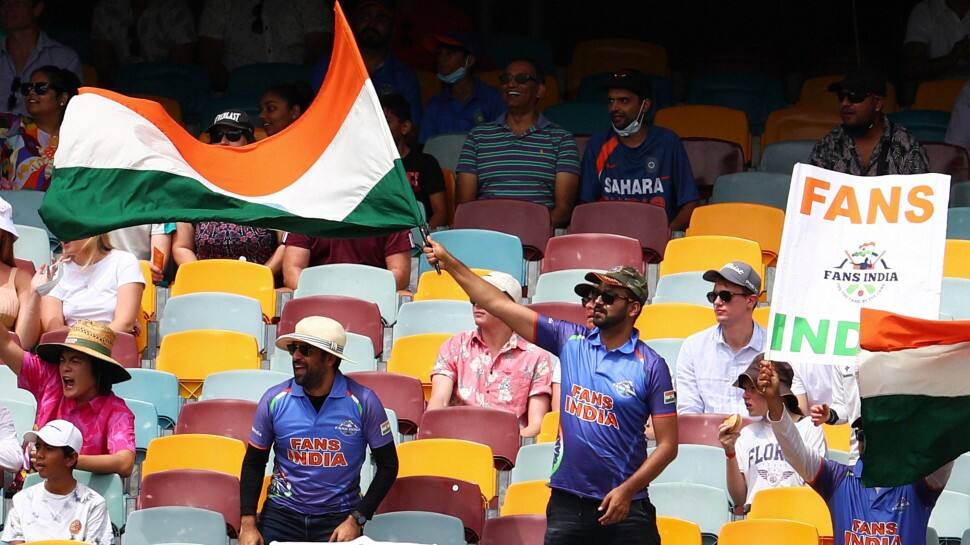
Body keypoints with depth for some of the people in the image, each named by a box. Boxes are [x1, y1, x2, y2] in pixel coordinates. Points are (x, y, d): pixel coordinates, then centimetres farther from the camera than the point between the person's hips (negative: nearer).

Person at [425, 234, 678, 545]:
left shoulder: (651, 366, -4)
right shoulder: (570, 340, 5)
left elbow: (668, 445, -5)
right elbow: (499, 305, 6)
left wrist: (626, 491, -14)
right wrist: (449, 262, 3)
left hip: (622, 509, -3)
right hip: (566, 504, 3)